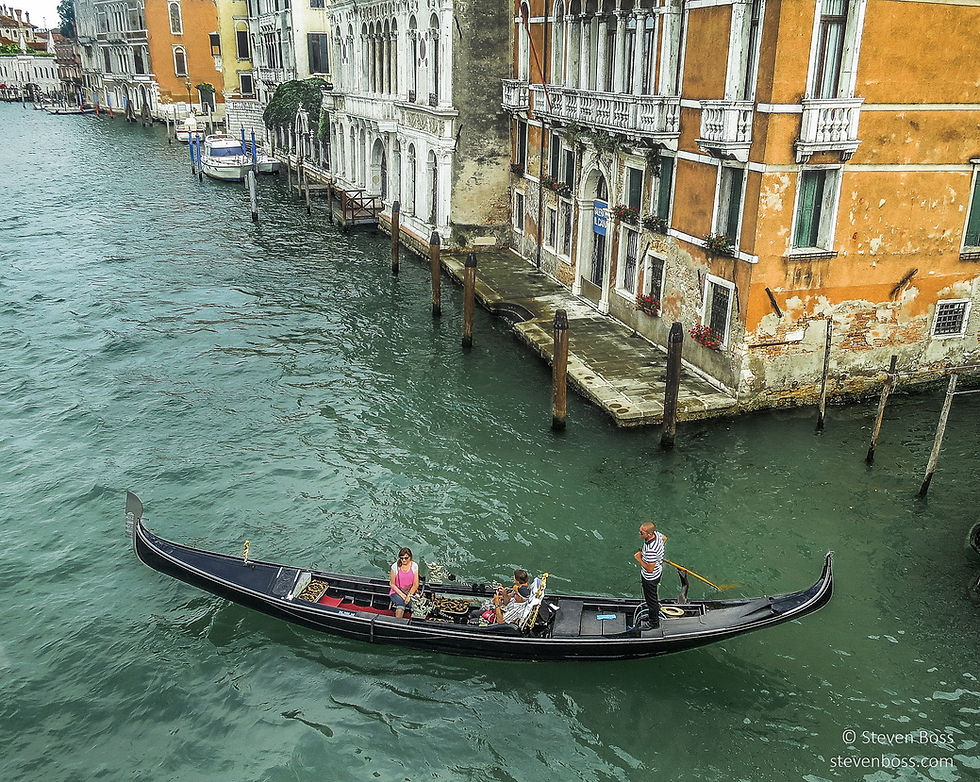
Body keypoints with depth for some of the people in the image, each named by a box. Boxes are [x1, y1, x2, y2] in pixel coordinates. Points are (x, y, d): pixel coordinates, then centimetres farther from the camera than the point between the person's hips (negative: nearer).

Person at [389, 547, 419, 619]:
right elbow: (392, 584, 0)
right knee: (401, 602, -33)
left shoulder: (414, 566, -1)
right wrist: (402, 595, -12)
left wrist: (409, 595, -15)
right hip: (397, 592, -2)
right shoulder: (395, 566, -5)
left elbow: (416, 584, 0)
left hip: (411, 592, 2)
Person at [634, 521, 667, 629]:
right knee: (653, 597, 30)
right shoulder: (656, 534, -16)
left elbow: (650, 569, -34)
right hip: (658, 570, 9)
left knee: (651, 599, 16)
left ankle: (654, 623, 37)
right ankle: (653, 614, 52)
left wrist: (639, 558, -22)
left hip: (650, 578, -9)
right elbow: (664, 538, 8)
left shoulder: (651, 550, -42)